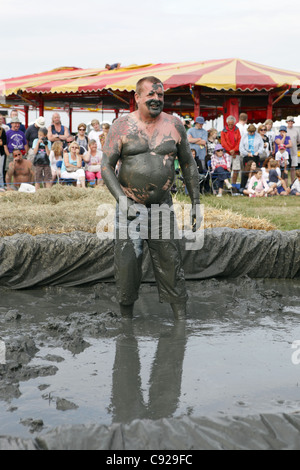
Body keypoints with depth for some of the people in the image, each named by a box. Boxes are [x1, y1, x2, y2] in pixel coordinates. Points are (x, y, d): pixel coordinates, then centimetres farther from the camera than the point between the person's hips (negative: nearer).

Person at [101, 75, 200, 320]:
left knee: (171, 263, 3)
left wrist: (196, 202, 8)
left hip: (163, 206, 2)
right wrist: (123, 201, -17)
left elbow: (188, 164, 11)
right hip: (129, 206, -1)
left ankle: (181, 320, 9)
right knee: (127, 264, -1)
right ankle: (126, 316, 15)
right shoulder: (122, 126, -3)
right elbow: (106, 166, -5)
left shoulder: (174, 125, 4)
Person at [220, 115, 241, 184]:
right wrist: (230, 151, -11)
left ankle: (234, 184, 9)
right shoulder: (224, 131, 6)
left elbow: (239, 141, 2)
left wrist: (234, 150, -11)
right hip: (227, 153, -2)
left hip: (236, 153, 2)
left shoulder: (237, 130, 9)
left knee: (236, 169, 0)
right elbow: (223, 142, -2)